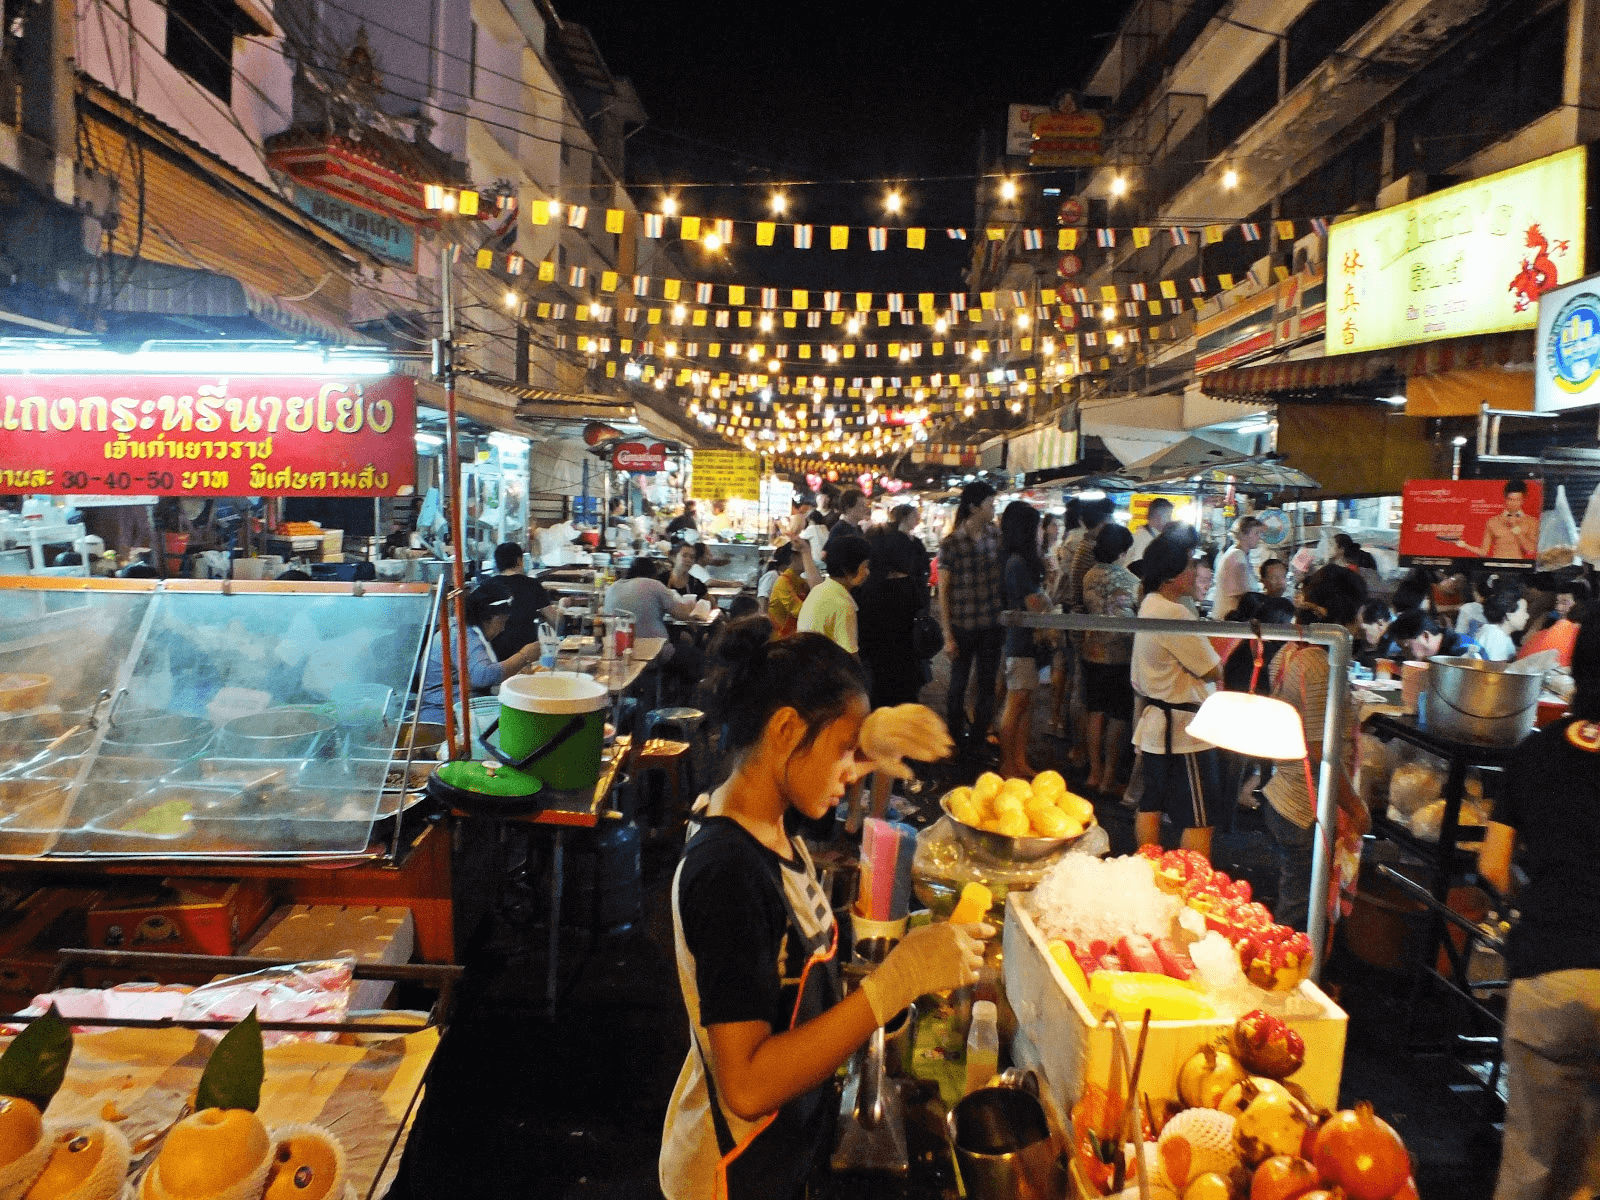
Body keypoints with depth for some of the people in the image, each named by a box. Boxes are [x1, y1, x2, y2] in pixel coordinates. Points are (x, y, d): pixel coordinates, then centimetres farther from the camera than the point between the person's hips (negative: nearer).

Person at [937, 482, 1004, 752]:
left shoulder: (996, 537, 3)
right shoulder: (951, 544, -10)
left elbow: (1003, 577, 13)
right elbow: (943, 591, -7)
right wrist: (948, 635, -9)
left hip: (992, 626, 4)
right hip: (963, 627, -4)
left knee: (987, 684, 10)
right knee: (959, 684, 11)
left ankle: (978, 740, 24)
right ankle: (955, 738, 29)